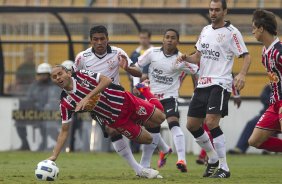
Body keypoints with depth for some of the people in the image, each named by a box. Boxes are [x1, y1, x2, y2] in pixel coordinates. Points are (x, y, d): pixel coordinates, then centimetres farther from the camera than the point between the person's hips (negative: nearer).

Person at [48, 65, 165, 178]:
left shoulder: (81, 76, -12)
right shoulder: (65, 103, -8)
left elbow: (107, 80, -24)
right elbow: (64, 131, -5)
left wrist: (87, 97, -33)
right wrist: (53, 156, -13)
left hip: (123, 101, -1)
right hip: (116, 120, 1)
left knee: (159, 118, 2)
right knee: (147, 139, -7)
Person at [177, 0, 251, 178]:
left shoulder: (231, 33, -6)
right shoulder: (205, 30, 15)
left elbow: (246, 56, -9)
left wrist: (242, 74, -28)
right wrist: (186, 58, 1)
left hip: (220, 84, -8)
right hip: (203, 84, 8)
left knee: (211, 122, -21)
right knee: (192, 125, 8)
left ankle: (224, 168, -14)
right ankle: (213, 158, 27)